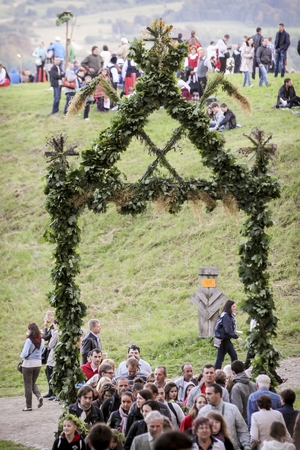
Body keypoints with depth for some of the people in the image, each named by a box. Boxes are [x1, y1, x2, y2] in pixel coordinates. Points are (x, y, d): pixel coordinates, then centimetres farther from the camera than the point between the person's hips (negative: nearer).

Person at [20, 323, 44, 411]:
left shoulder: (29, 340, -18)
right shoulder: (41, 341, 0)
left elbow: (24, 354, -20)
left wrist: (21, 355, 0)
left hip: (28, 364, -6)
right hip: (38, 363, 6)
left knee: (28, 385, 5)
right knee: (33, 383, 22)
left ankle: (28, 406, 9)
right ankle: (39, 396, -3)